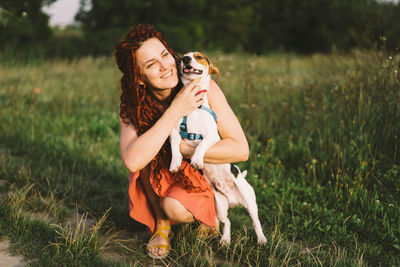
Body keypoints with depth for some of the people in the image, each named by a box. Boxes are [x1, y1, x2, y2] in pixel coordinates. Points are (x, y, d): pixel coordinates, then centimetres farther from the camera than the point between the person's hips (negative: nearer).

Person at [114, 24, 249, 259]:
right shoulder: (132, 107, -18)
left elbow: (241, 149, -24)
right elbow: (132, 161, -37)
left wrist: (181, 149, -27)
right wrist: (175, 111, -38)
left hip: (205, 177, -2)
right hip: (160, 182, 3)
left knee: (176, 208, -33)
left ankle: (208, 215, 5)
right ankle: (161, 223, -4)